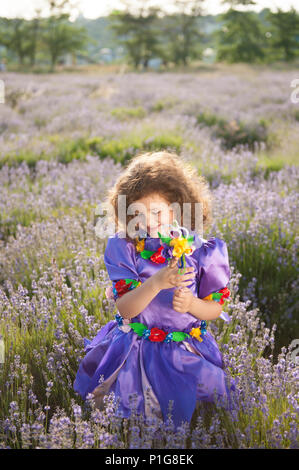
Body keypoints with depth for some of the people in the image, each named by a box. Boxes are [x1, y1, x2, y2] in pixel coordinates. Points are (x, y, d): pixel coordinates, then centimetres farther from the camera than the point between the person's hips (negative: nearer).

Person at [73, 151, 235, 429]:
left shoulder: (200, 250, -9)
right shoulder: (123, 247, -10)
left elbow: (215, 308, 1)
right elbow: (124, 309, -17)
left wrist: (192, 304, -23)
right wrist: (157, 283, -35)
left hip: (186, 352, 0)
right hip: (133, 350, 0)